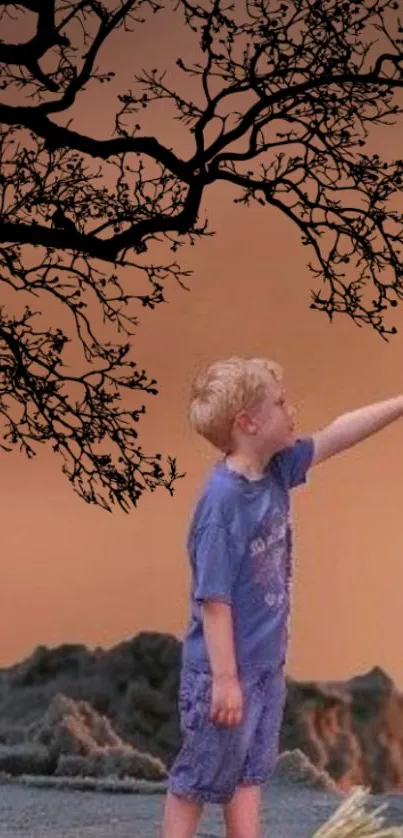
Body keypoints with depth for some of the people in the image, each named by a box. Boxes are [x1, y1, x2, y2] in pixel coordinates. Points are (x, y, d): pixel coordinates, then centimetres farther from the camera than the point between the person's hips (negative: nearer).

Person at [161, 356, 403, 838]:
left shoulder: (274, 470, -2)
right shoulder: (223, 500, -26)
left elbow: (334, 437, 10)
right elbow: (213, 600, -24)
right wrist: (225, 679, -21)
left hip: (266, 663, 8)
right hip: (223, 671, -8)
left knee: (251, 771, 19)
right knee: (200, 777, 9)